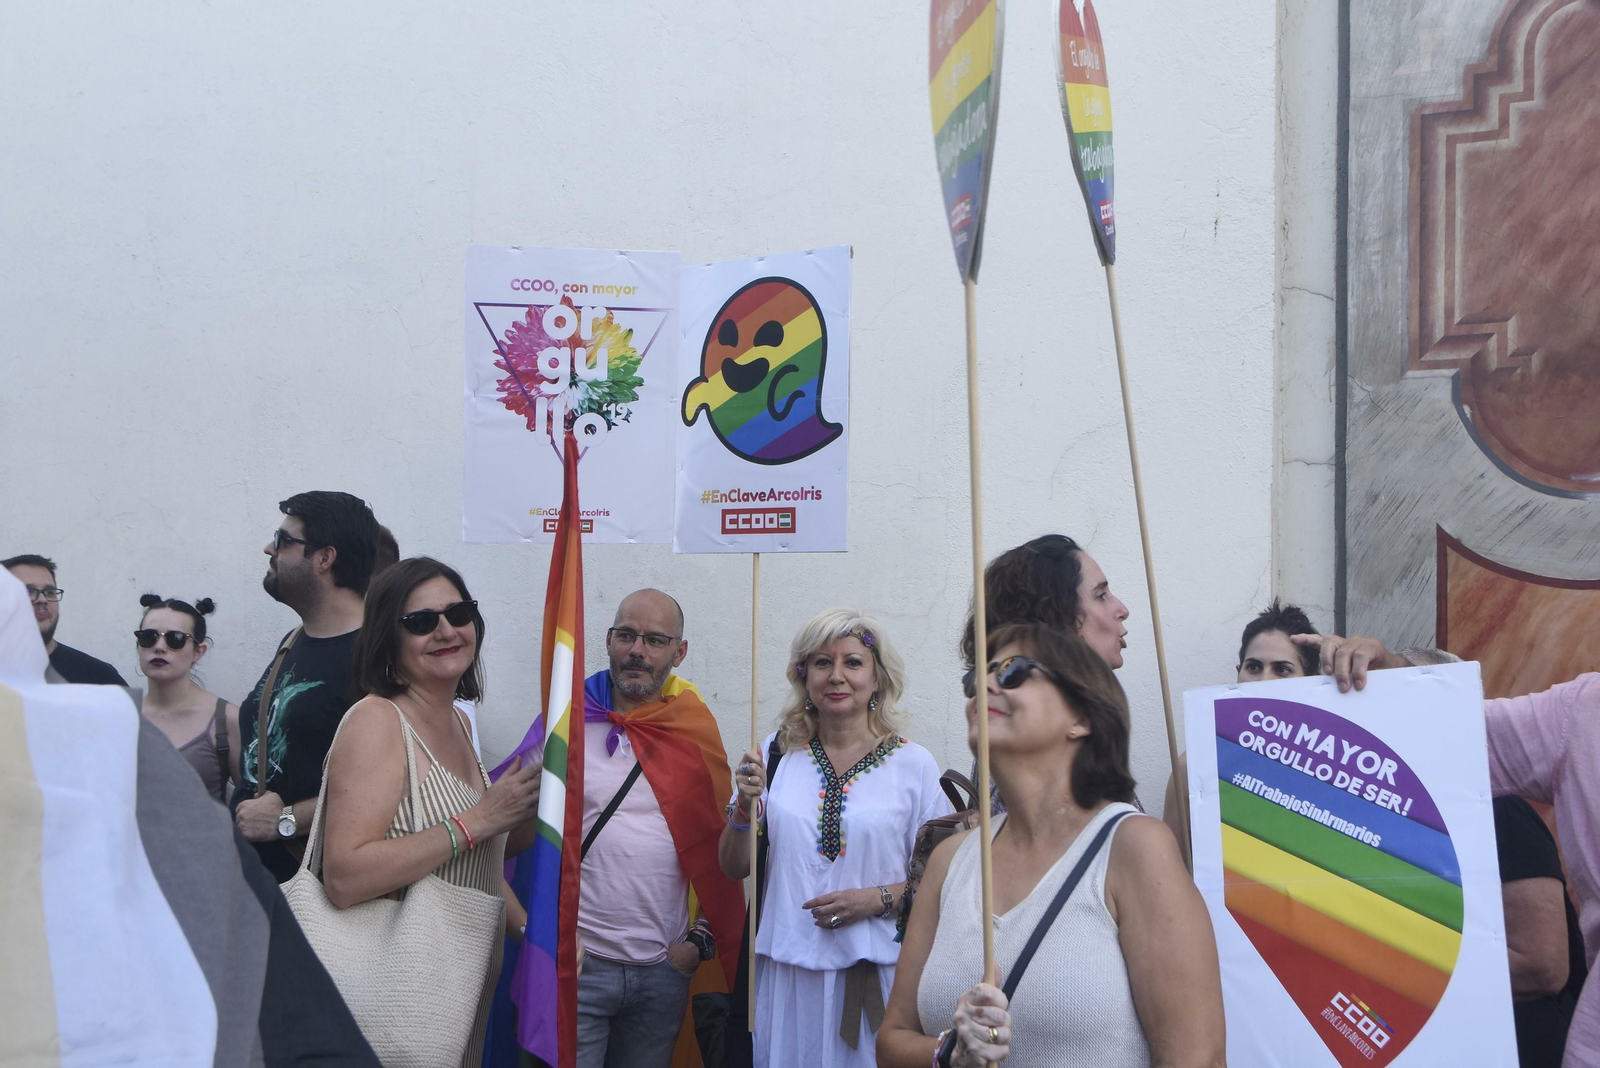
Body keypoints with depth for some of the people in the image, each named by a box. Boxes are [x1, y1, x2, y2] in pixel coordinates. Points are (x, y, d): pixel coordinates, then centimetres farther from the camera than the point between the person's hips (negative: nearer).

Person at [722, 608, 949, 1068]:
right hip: (787, 969, 1)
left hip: (875, 972, -1)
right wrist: (746, 805, -9)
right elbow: (734, 868, 8)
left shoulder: (913, 764, 0)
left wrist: (878, 899, -14)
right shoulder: (777, 755, 5)